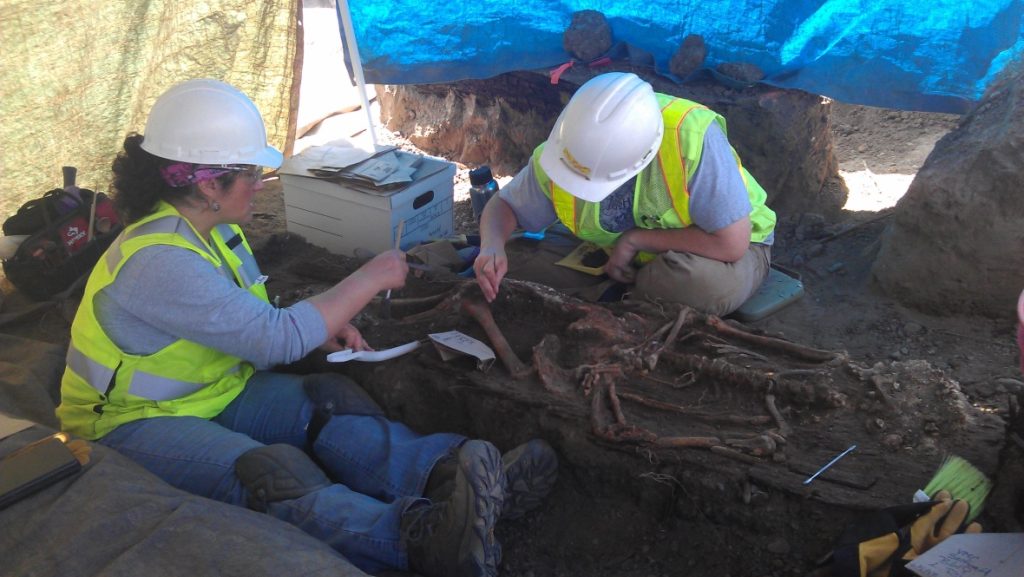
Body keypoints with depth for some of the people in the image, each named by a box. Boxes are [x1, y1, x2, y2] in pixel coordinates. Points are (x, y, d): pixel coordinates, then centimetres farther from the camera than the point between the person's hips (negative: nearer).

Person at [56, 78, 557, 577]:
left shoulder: (215, 229, 4)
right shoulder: (159, 260, -26)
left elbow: (250, 321, 16)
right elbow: (277, 340, -27)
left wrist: (323, 326, -4)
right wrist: (369, 280, -18)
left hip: (215, 390, 9)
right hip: (132, 422, -8)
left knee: (325, 402, -19)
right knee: (264, 474, -37)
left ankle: (451, 474, -40)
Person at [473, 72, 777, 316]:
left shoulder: (692, 136, -39)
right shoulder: (562, 149, -23)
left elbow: (731, 244, -35)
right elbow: (504, 205, -6)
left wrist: (635, 240, -28)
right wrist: (492, 248, -29)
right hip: (627, 252, 3)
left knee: (707, 282, -40)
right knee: (516, 259, -12)